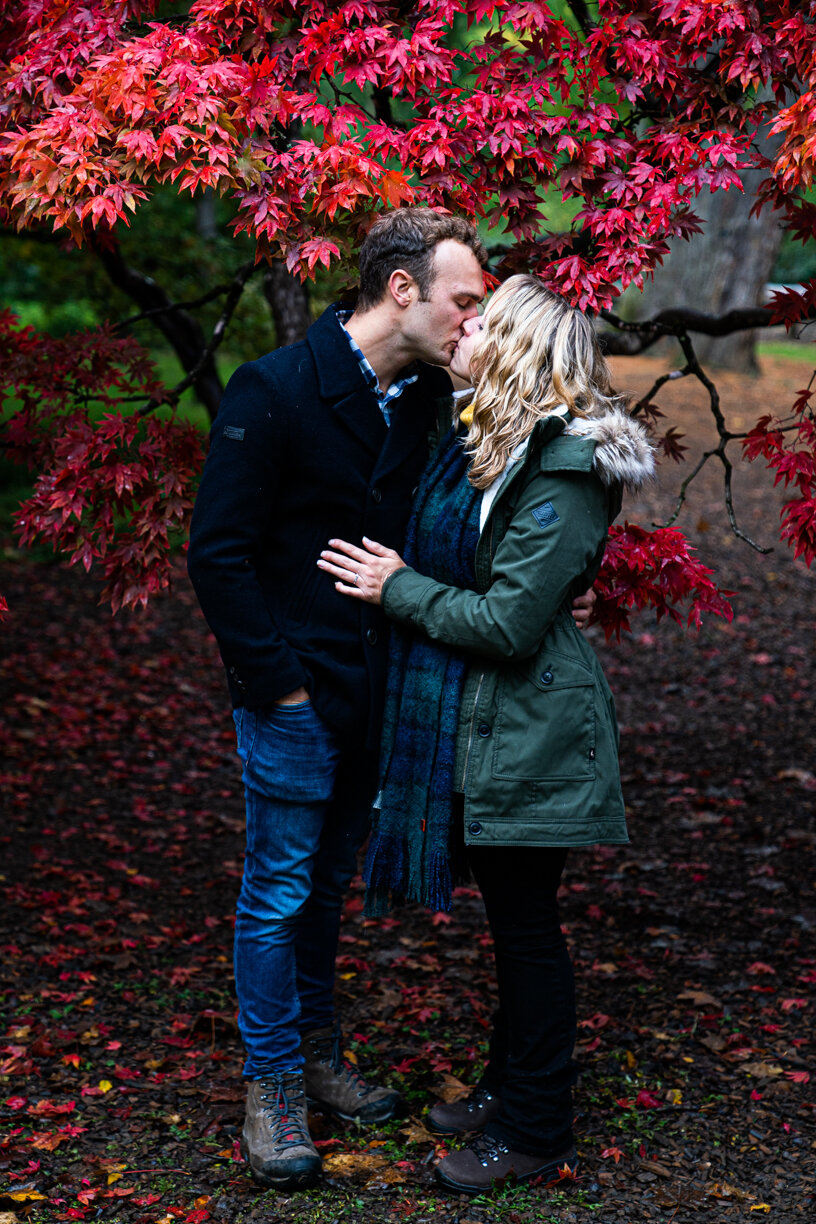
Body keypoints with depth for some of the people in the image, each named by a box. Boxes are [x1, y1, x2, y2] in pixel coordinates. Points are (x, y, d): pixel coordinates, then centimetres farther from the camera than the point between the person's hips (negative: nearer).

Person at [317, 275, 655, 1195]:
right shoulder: (479, 442, 8)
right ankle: (509, 1086, 37)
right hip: (473, 725, 9)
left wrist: (397, 587, -15)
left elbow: (510, 623, -23)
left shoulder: (564, 469, -21)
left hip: (526, 731, -9)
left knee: (525, 922, 4)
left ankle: (535, 1134, 19)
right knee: (509, 917, 20)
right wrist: (394, 579, 5)